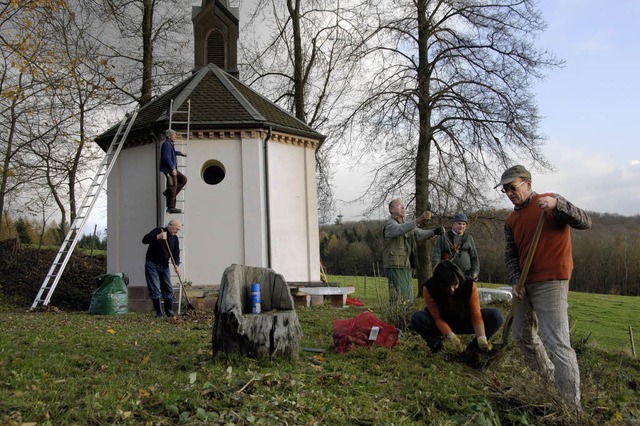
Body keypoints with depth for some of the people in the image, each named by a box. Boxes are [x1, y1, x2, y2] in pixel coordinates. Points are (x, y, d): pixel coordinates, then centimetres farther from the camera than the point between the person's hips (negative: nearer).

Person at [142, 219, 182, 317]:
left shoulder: (175, 239, 7)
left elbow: (176, 254, 4)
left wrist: (176, 265, -14)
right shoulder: (157, 231, -8)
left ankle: (170, 313, 15)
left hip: (164, 266, 5)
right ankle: (159, 313, 1)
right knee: (155, 290, -6)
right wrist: (158, 237, -32)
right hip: (152, 264, -5)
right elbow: (144, 240, -20)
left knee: (168, 290, 5)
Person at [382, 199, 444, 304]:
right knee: (399, 297, -11)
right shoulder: (390, 224, -9)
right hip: (394, 266, -9)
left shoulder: (406, 225, 21)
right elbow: (400, 230, -31)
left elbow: (420, 233, 11)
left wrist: (434, 231, -10)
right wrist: (419, 220, -45)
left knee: (409, 297, 13)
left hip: (406, 266, 9)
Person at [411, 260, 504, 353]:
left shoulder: (470, 285, -25)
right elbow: (437, 318, -25)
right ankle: (437, 344, -4)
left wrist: (481, 338, -39)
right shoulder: (429, 289, -27)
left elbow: (476, 315, -24)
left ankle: (475, 346, -4)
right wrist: (450, 336, -41)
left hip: (465, 321, 1)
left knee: (497, 316, -24)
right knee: (417, 318, -33)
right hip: (443, 325, -1)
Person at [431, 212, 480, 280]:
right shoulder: (443, 237, 7)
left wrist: (475, 273, 5)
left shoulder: (469, 239, 15)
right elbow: (436, 256, 1)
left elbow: (474, 257, 17)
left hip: (466, 275, 2)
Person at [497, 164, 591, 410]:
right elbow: (511, 254, 10)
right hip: (527, 285, 8)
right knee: (522, 334, 18)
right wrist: (515, 280, -6)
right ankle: (548, 380, 36)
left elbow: (585, 223, -14)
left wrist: (557, 204, -28)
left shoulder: (549, 201, -5)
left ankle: (572, 406, -11)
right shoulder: (512, 220, 13)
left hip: (550, 283, -8)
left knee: (557, 342, -14)